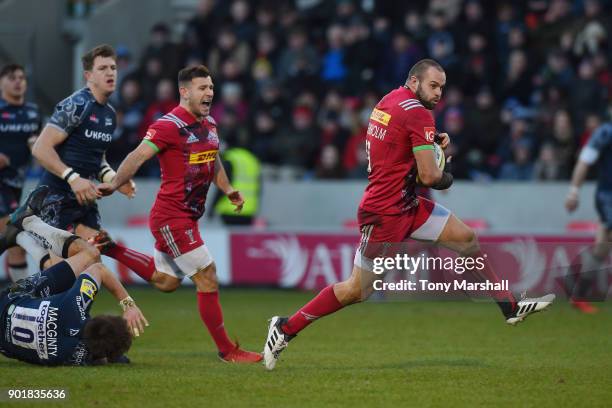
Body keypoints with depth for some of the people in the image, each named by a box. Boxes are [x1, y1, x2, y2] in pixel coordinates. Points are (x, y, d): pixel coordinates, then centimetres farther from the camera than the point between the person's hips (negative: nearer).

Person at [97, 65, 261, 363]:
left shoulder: (209, 123, 11)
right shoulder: (170, 125, -16)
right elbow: (139, 155, -24)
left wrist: (228, 190, 13)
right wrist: (115, 184, -36)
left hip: (188, 216, 10)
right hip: (172, 217, -10)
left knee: (165, 281, 20)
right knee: (207, 276, -8)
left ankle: (109, 248, 33)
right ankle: (226, 350, 0)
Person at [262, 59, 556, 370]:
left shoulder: (388, 101, 7)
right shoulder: (417, 113, -19)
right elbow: (429, 176, -21)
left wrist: (434, 140, 7)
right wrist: (446, 178, 2)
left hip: (406, 205, 10)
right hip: (385, 214, -10)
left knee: (467, 239, 9)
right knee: (357, 291, -2)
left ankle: (511, 308, 14)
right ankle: (285, 328, 9)